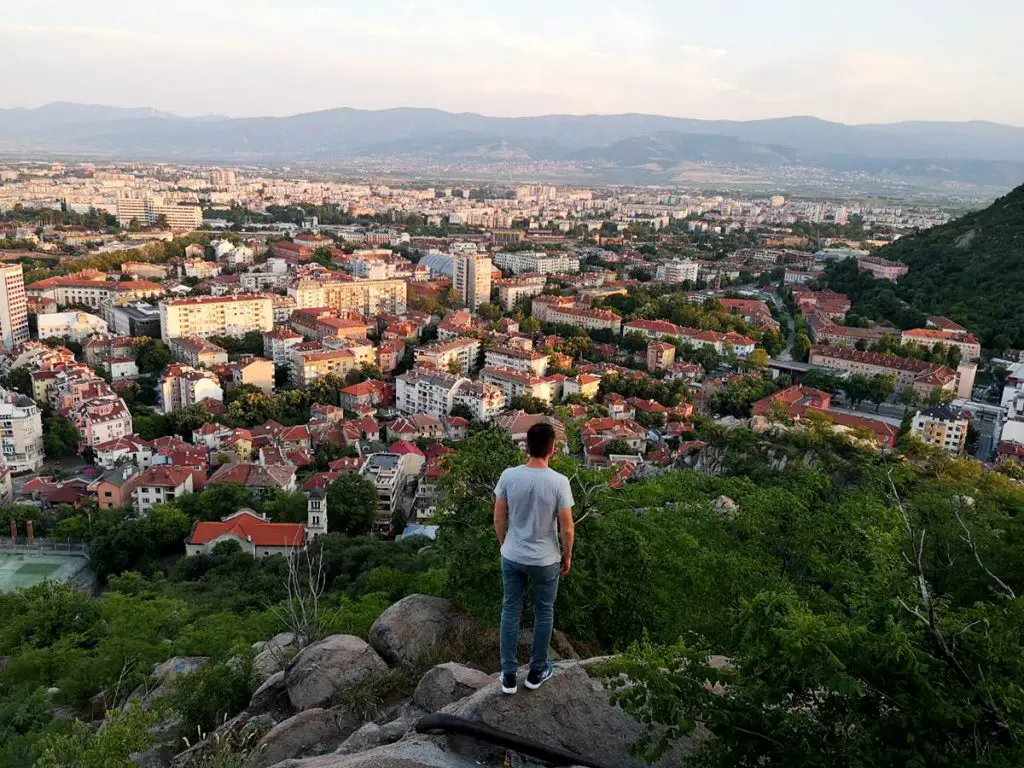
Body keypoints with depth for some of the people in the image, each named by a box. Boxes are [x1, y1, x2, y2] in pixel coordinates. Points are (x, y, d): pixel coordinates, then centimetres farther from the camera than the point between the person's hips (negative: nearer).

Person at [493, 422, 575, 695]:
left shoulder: (508, 476, -13)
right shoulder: (559, 482, -21)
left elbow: (499, 518, -3)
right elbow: (567, 529, -14)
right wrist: (567, 556, 4)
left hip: (512, 557, 2)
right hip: (545, 560, -2)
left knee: (511, 610, 16)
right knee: (544, 612, 18)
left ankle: (509, 676, 23)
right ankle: (536, 672, 31)